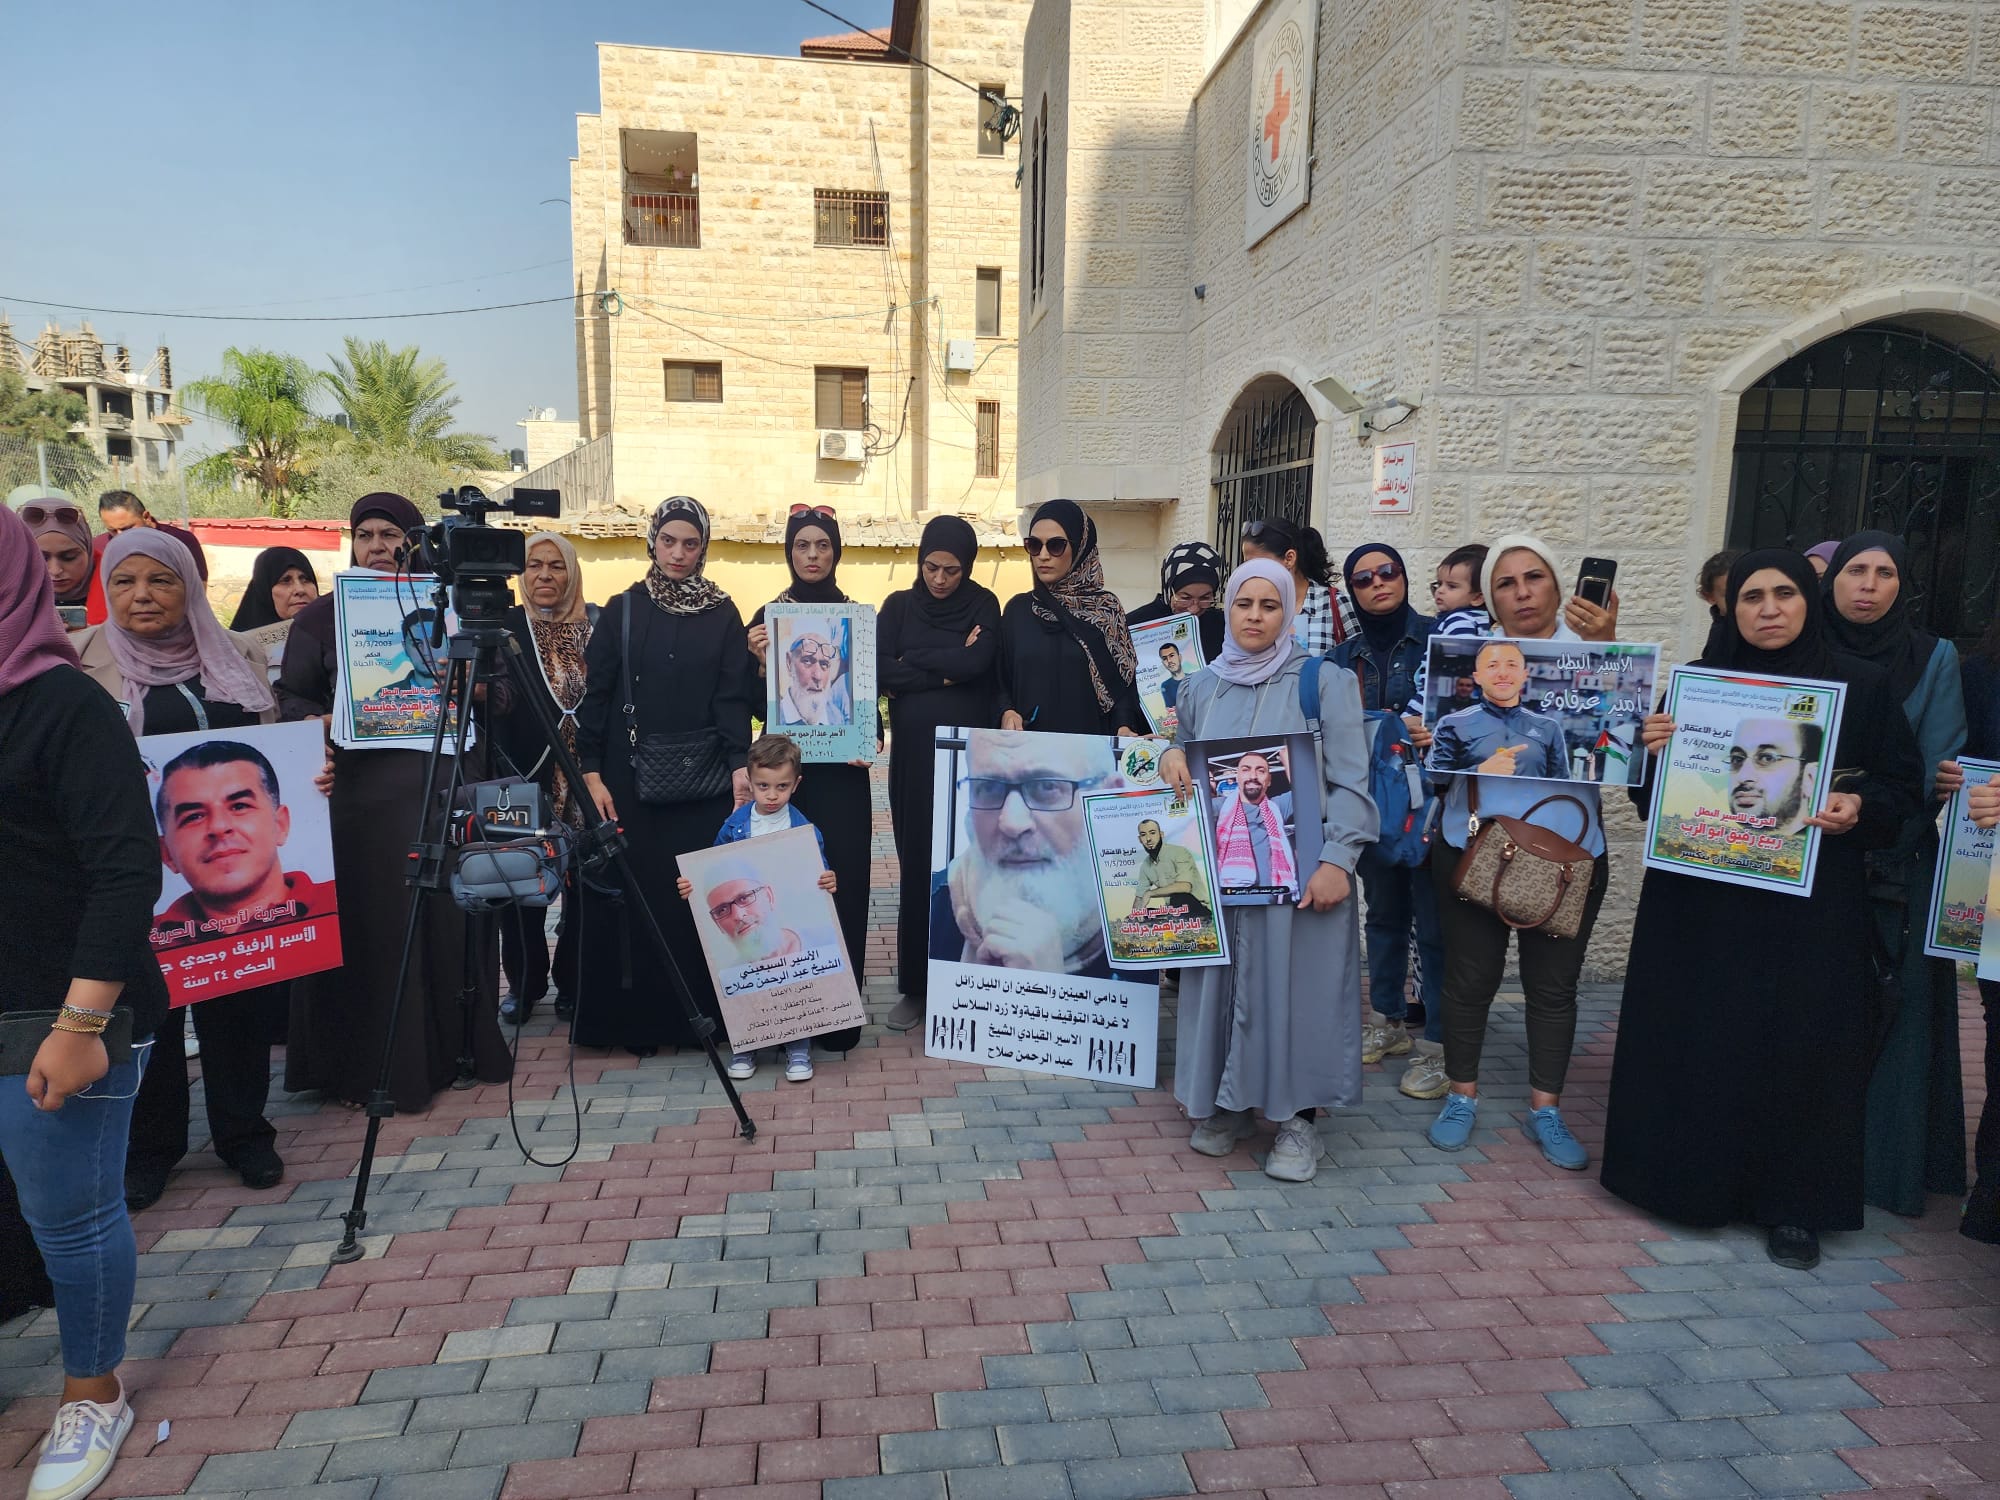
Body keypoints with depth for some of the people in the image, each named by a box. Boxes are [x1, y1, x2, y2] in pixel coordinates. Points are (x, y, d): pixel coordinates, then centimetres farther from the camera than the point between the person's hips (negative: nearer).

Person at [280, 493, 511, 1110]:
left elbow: (498, 696, 10)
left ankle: (450, 1049, 18)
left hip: (444, 786, 2)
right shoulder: (321, 616, 9)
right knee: (366, 925, -2)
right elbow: (291, 699, 7)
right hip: (358, 791, -1)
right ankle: (365, 1066, 8)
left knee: (445, 919, 5)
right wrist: (320, 724, -14)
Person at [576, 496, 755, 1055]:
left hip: (703, 780, 0)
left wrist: (740, 765, -13)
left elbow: (735, 696, 0)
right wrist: (591, 773, -6)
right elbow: (595, 695, 3)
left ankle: (699, 1015, 12)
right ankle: (634, 1021, 13)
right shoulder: (622, 610, 6)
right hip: (632, 779, 0)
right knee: (634, 895, 1)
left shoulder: (723, 613, 6)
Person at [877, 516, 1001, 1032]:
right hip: (914, 754, 2)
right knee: (917, 865, 4)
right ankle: (916, 985, 13)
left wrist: (913, 661, -8)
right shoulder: (898, 605, 7)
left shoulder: (983, 605, 3)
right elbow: (878, 671, -7)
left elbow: (977, 662, -15)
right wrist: (947, 669, -11)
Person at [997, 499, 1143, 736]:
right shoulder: (1017, 610, 9)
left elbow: (1124, 683, 1)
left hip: (1092, 741, -2)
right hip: (1027, 742, 2)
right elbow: (1002, 681, 10)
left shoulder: (1107, 609, 4)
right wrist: (1007, 712, -9)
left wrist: (1124, 727, -15)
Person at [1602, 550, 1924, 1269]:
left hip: (1813, 903, 0)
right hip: (1701, 900, 1)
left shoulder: (1862, 684, 3)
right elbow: (1653, 796, 6)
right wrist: (1654, 751, -15)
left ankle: (1791, 1203, 17)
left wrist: (1859, 807, -15)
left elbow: (1904, 784, 5)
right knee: (1694, 1036, 3)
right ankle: (1689, 1175, 20)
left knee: (1800, 1045, 2)